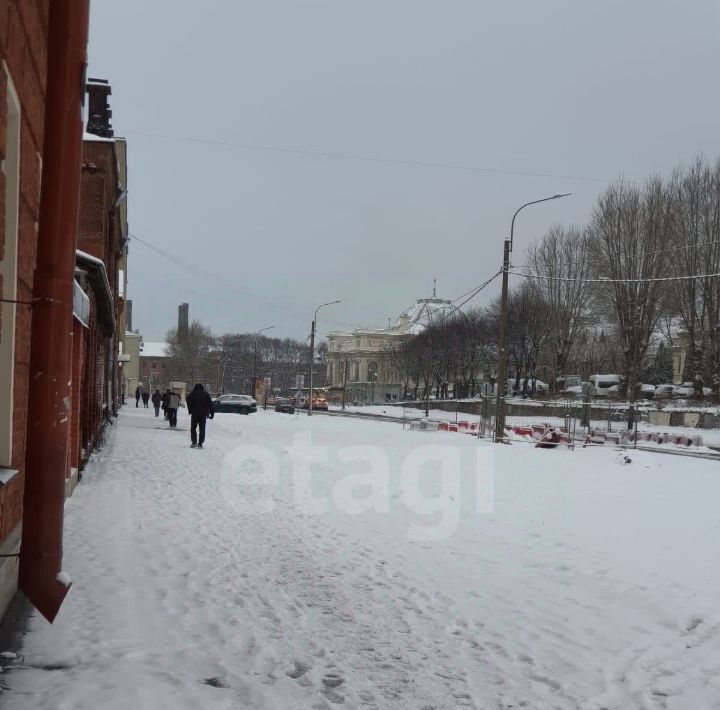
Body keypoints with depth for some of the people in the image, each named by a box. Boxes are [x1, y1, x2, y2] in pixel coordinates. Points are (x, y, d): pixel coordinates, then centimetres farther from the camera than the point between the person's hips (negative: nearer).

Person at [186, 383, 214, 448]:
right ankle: (200, 443, 1)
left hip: (195, 413, -2)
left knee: (193, 428, 9)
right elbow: (210, 404, 5)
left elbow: (188, 399, -13)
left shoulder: (193, 394, 6)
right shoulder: (206, 394, 12)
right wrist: (212, 413, 4)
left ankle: (194, 442, -1)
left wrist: (190, 410, -10)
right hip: (203, 414, 2)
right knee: (202, 429, 6)